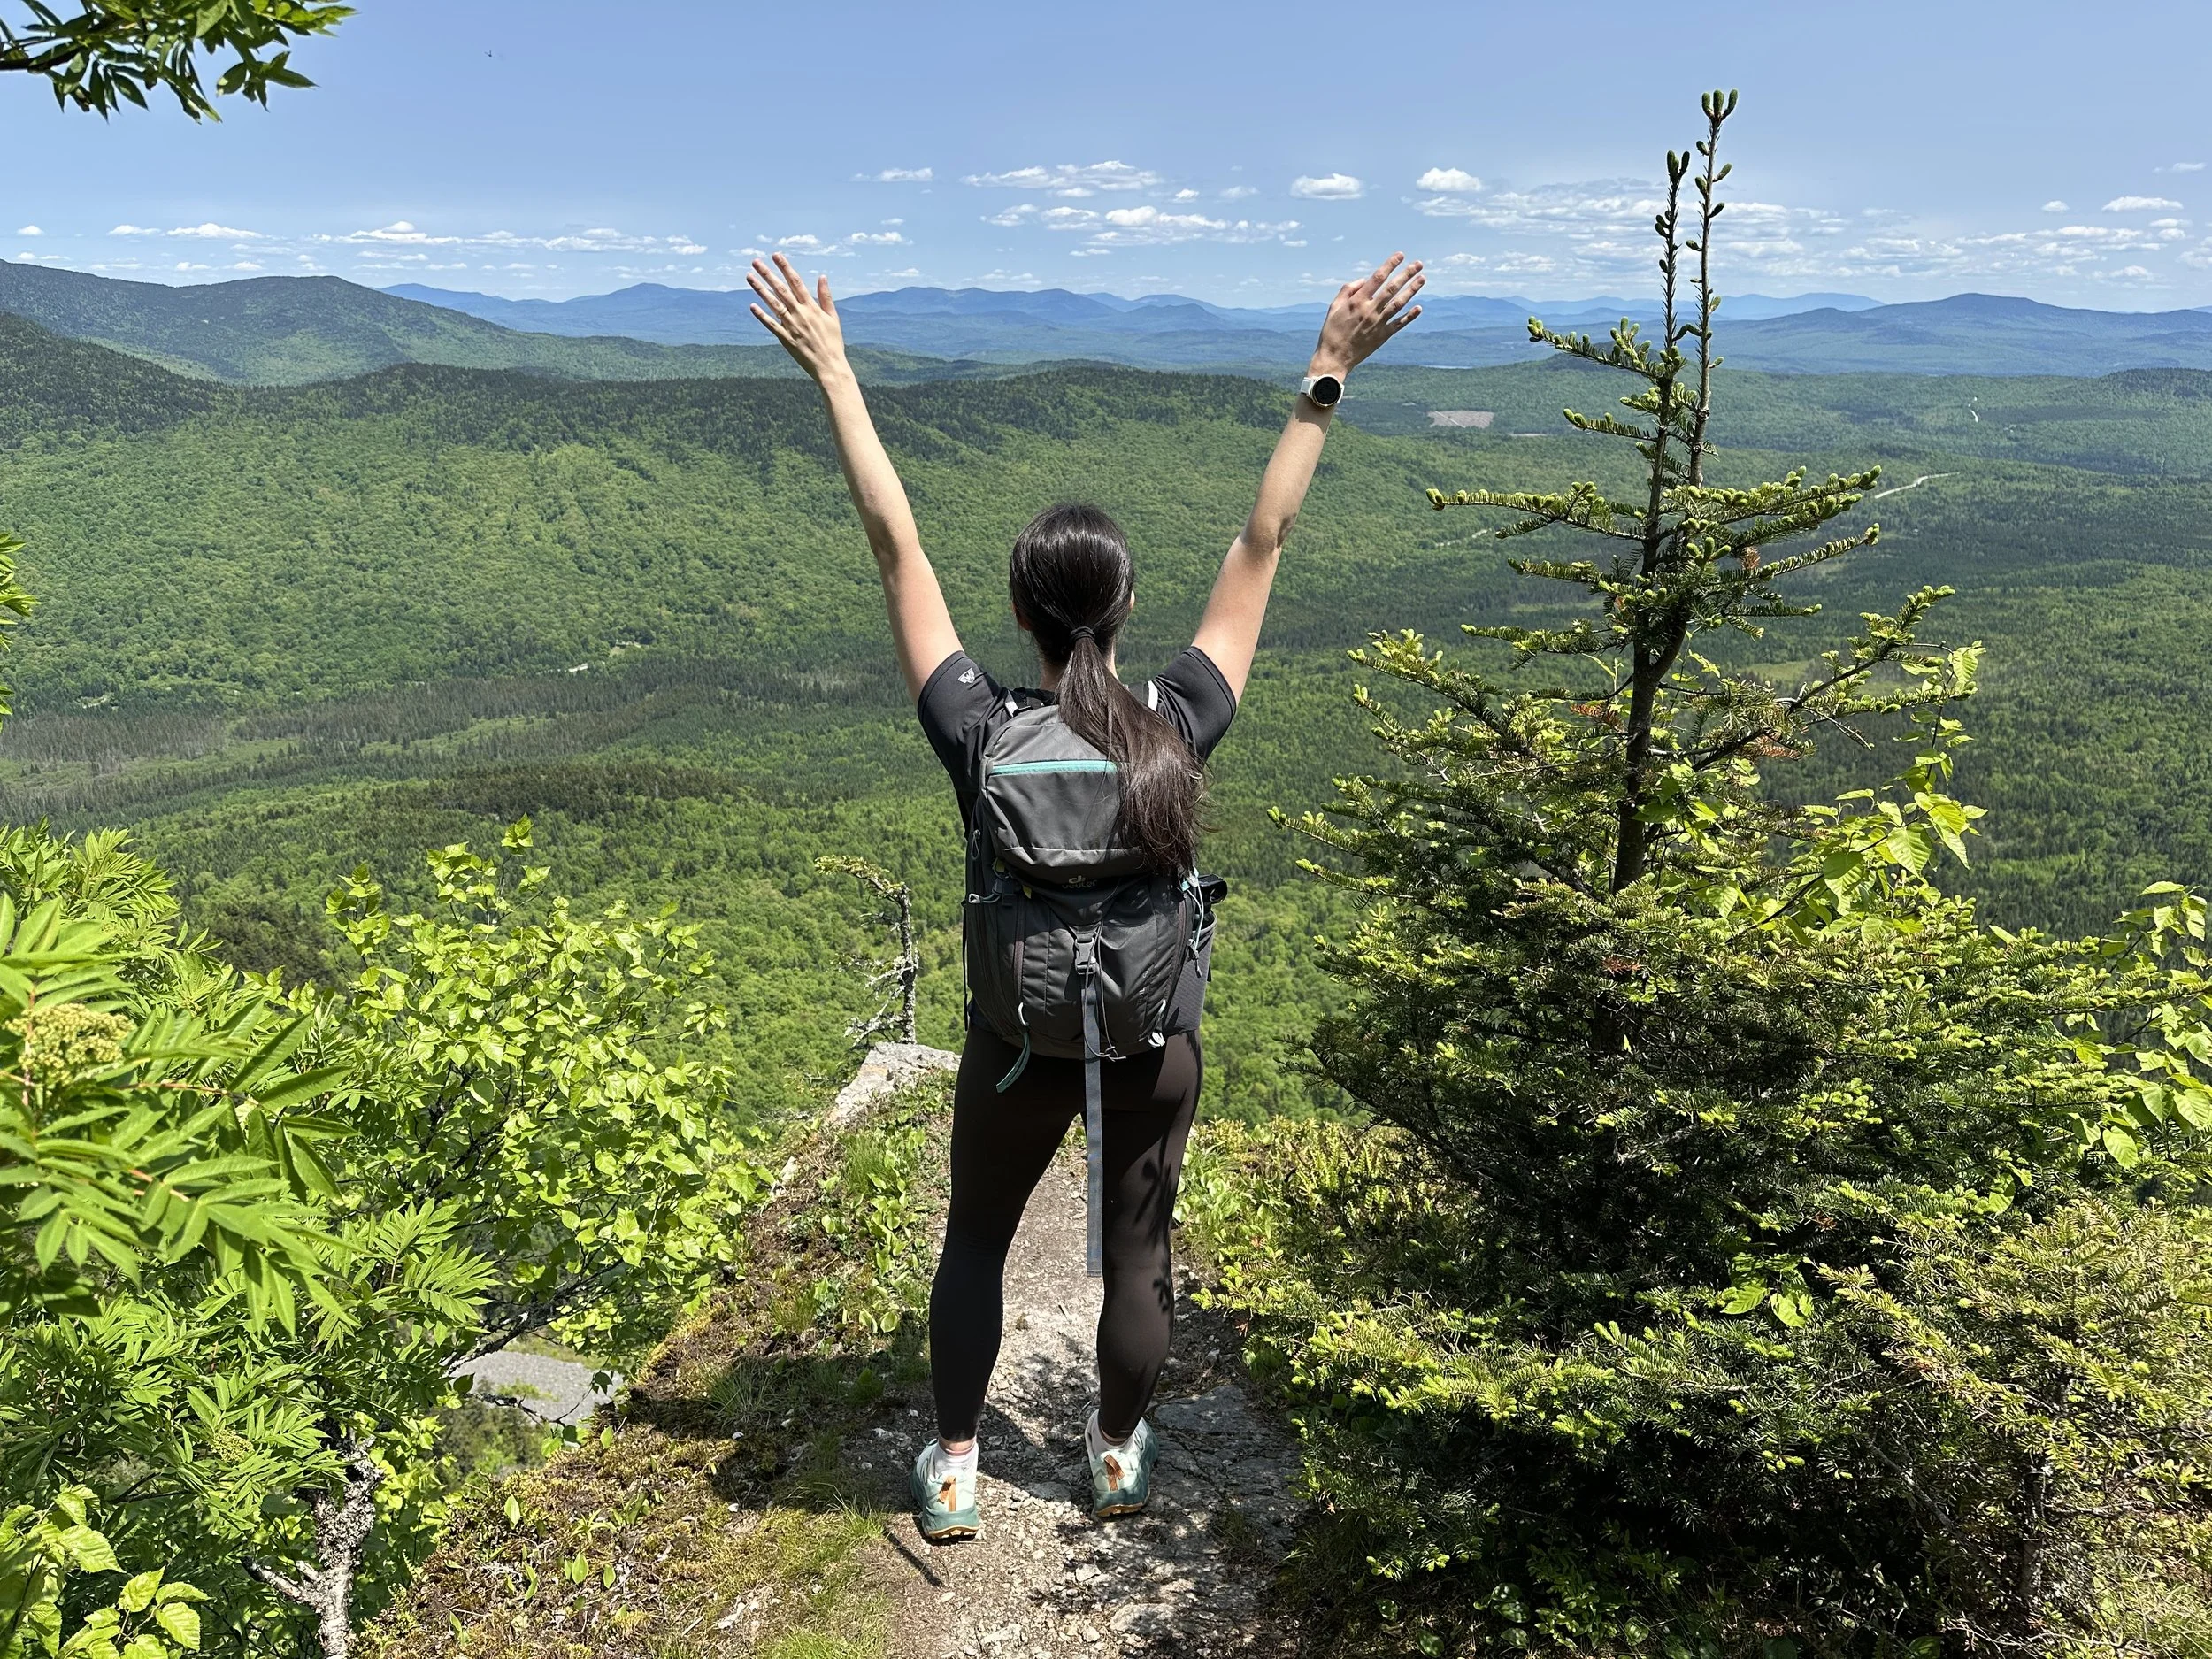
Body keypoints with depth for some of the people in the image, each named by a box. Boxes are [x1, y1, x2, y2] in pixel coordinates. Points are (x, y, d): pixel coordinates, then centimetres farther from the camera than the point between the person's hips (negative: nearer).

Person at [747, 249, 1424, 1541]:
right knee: (1137, 1251, 20)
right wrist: (1327, 379, -6)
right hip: (1153, 1045, 1)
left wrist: (833, 372, -12)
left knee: (976, 1243, 21)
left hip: (1019, 1045, 0)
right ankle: (1120, 1457, 39)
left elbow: (898, 551, -18)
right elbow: (1263, 544, -12)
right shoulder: (1182, 729, -19)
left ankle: (955, 1470, 34)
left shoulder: (981, 736, -21)